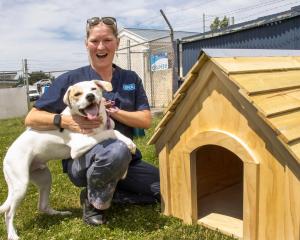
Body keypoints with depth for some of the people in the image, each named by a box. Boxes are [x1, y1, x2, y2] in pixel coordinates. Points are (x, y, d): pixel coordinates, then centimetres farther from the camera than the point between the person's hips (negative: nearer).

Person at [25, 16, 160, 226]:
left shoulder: (131, 79, 6)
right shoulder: (70, 80, -4)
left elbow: (146, 120, -2)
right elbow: (31, 119, -4)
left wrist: (113, 111, -17)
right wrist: (66, 121, -23)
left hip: (125, 160, 5)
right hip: (81, 160, -4)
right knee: (116, 150, -39)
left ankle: (108, 190, 8)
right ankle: (93, 201, -8)